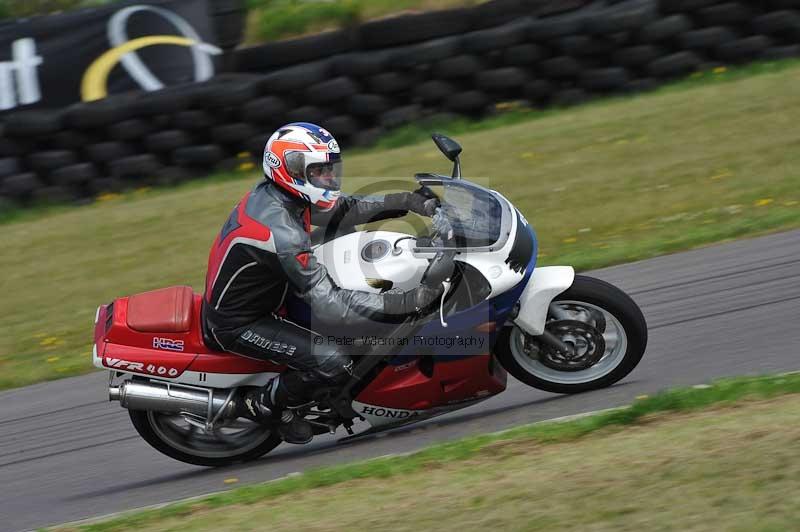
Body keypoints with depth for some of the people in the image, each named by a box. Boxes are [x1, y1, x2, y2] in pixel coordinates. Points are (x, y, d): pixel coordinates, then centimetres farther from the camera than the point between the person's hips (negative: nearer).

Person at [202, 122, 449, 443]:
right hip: (235, 325, -10)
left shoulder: (271, 193, -2)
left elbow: (344, 208, 10)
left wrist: (408, 201, -3)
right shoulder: (282, 233, -31)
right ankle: (263, 405, 1)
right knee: (334, 363, -24)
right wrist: (413, 301, -36)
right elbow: (329, 305, -33)